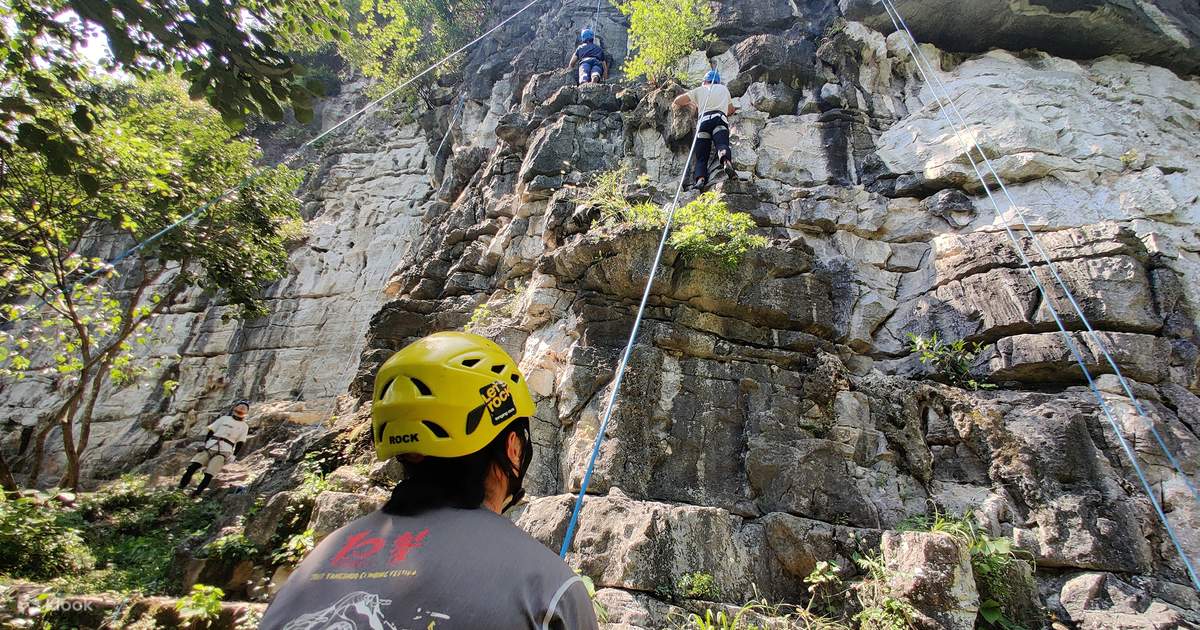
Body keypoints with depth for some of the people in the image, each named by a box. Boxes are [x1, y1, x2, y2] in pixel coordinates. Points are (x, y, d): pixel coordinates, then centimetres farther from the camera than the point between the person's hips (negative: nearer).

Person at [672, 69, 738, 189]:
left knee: (701, 157, -4)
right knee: (722, 144, -24)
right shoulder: (724, 88, 34)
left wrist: (689, 104, 49)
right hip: (720, 119, 0)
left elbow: (677, 101, 31)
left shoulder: (699, 90, 29)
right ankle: (727, 161, -58)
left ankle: (700, 177, -32)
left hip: (704, 120, 0)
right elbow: (731, 111, 45)